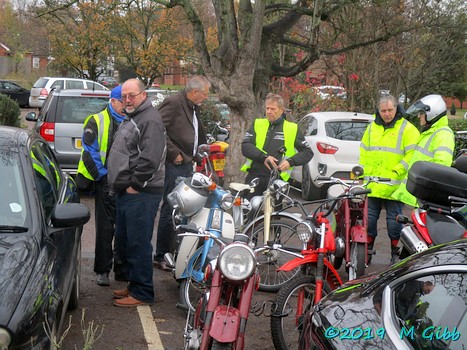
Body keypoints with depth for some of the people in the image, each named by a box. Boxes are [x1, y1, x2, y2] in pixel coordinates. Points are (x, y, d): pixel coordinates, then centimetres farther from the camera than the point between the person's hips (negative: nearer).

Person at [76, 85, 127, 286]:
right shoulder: (97, 121, -1)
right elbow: (89, 153, -5)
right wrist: (103, 176, -9)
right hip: (106, 184, -4)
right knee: (105, 228, 1)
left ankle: (123, 269, 18)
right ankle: (102, 270, 10)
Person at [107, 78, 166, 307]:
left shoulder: (150, 120, -13)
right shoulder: (131, 119, 21)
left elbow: (150, 158, -23)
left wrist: (135, 184, -18)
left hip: (141, 194, -11)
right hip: (126, 192, 11)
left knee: (138, 243, -7)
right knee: (123, 242, 17)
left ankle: (142, 293, 1)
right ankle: (134, 285, 29)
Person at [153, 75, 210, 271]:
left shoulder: (194, 108, 19)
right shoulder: (173, 103, -11)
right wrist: (174, 153, -18)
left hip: (187, 165, 9)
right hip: (174, 165, -9)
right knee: (170, 209, -6)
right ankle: (161, 256, 1)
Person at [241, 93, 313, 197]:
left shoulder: (292, 129, 9)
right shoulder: (257, 124, 12)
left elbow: (308, 152, 8)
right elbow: (245, 146, 1)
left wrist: (290, 162, -9)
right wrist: (263, 157, -15)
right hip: (254, 176, 1)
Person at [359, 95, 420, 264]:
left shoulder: (407, 128, -3)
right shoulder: (372, 127, 13)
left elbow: (412, 155, -10)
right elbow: (363, 153, 20)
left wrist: (396, 172, -16)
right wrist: (363, 173, 11)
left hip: (394, 185, -5)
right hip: (372, 186, 5)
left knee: (394, 221, 2)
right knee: (369, 219, 10)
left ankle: (396, 253, 14)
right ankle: (367, 252, 21)